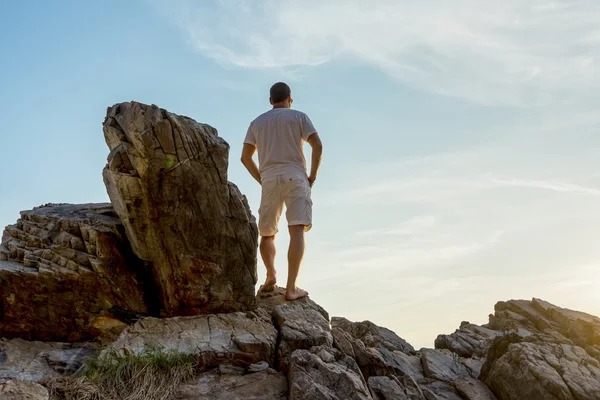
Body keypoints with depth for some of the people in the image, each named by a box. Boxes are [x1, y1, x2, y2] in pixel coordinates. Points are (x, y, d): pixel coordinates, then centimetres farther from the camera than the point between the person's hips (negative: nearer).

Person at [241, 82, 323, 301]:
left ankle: (271, 274, -9)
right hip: (295, 178, -2)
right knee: (297, 232, -10)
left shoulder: (257, 122, 17)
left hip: (269, 180, 3)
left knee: (267, 233, 15)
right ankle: (291, 287, -20)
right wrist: (312, 175, 5)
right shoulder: (299, 117, 9)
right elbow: (317, 146, -2)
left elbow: (245, 157, 13)